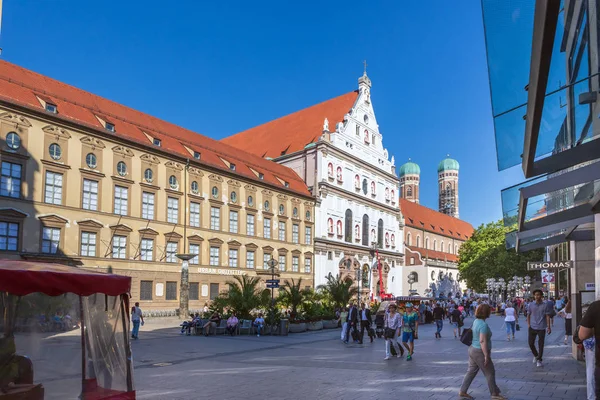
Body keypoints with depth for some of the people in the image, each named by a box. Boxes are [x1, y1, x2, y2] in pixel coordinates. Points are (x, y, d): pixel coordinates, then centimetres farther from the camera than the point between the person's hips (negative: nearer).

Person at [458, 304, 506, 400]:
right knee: (490, 373, 6)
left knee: (471, 371, 14)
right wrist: (486, 356, -23)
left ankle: (462, 392, 17)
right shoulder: (483, 325, -22)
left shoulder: (476, 321, 7)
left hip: (472, 349, 9)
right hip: (480, 352, -9)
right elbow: (482, 341, -26)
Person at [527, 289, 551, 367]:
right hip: (532, 327, 2)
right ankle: (535, 355, 30)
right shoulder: (531, 304, 5)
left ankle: (539, 360, 12)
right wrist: (528, 324, 4)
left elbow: (547, 316, -2)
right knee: (531, 343, 4)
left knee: (541, 345, 1)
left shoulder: (545, 305, -2)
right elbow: (528, 315, 12)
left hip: (541, 328, -2)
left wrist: (548, 327, -7)